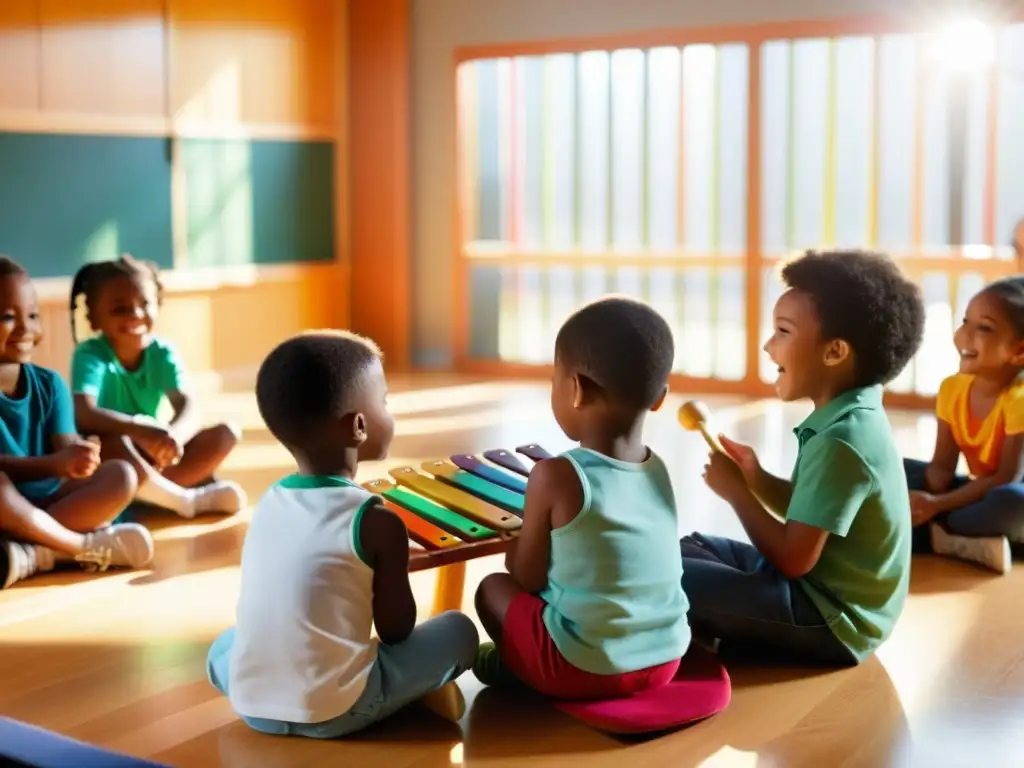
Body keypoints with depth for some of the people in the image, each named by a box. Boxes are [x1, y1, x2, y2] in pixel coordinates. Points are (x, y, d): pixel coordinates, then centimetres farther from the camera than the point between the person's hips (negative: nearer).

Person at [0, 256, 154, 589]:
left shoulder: (49, 383, 7)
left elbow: (66, 446, -4)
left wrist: (78, 457, -30)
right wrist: (55, 464, -35)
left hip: (48, 500, 5)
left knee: (120, 475, -16)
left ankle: (35, 552, -30)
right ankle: (84, 546, -22)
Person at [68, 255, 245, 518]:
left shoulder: (162, 353, -4)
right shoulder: (90, 355, -17)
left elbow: (188, 405, -18)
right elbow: (84, 413, -33)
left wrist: (174, 434, -43)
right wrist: (141, 429, -49)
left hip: (150, 456, 5)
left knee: (226, 434, -11)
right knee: (112, 442, -39)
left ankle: (151, 489, -25)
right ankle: (188, 500, -27)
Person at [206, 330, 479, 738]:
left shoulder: (268, 504, 7)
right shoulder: (377, 522, -12)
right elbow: (397, 631, -3)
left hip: (250, 703, 4)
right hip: (335, 710, -3)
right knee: (458, 630, 9)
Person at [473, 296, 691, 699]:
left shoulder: (555, 476, -19)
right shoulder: (659, 471, -2)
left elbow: (528, 578, -9)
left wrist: (516, 547, 11)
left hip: (582, 669, -5)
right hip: (664, 660, 6)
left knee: (493, 588, 16)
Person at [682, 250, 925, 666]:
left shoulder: (840, 443, -26)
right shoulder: (852, 420, 5)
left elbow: (794, 559, -25)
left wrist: (737, 492, -12)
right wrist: (756, 479, -2)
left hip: (828, 618, -10)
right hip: (823, 589, 10)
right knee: (687, 549, 20)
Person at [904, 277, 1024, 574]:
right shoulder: (952, 388, -6)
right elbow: (942, 465, -5)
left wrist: (938, 504, -29)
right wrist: (928, 499, -27)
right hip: (979, 493, 7)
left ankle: (934, 534, -17)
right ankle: (968, 543, -22)